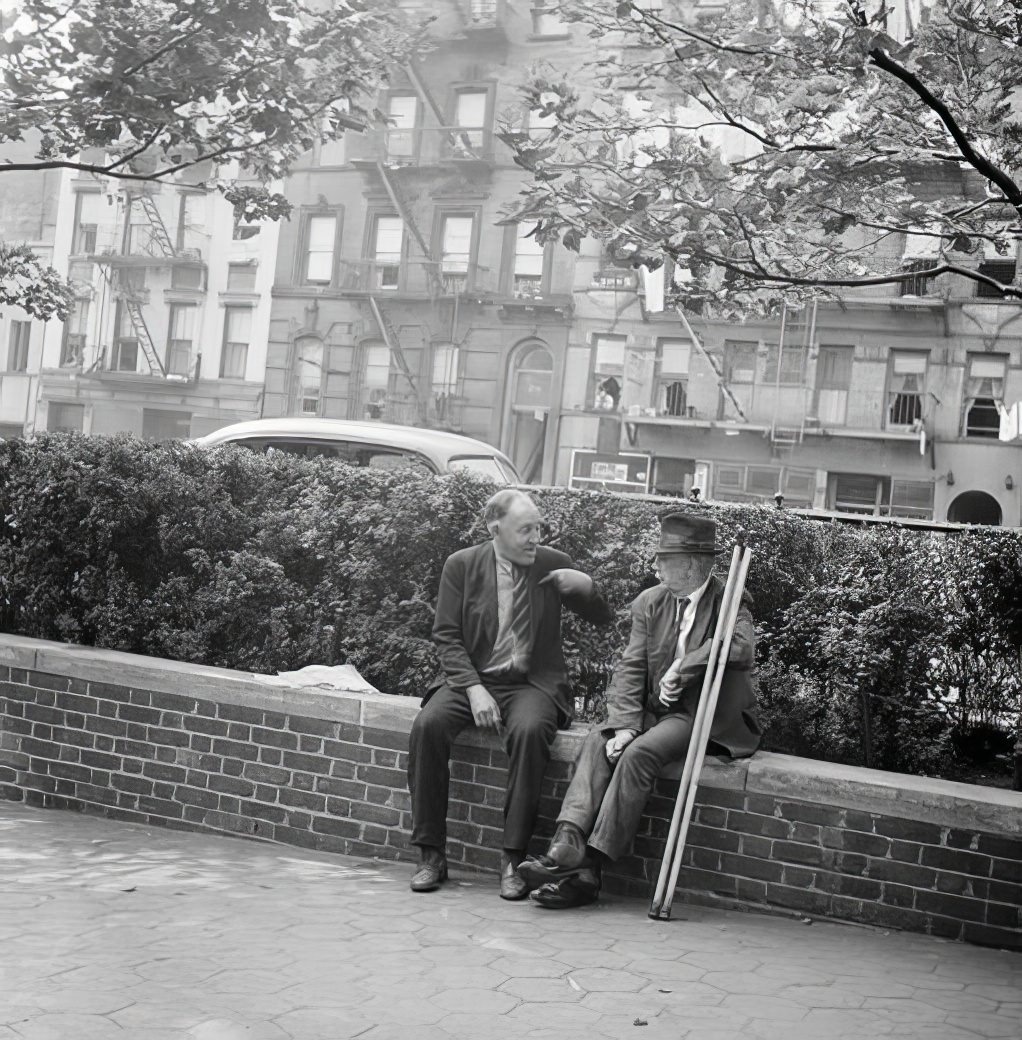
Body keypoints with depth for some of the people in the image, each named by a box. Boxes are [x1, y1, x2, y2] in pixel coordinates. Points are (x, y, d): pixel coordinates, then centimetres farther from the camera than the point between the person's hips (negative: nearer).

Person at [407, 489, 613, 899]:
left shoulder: (552, 563, 5)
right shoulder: (461, 565, 3)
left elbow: (602, 620, 12)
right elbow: (447, 637, -2)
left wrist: (586, 586, -10)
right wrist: (474, 689, -16)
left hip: (532, 684, -1)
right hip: (472, 678, 1)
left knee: (529, 730, -34)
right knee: (428, 725, -27)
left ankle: (513, 860, -24)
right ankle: (431, 855, -15)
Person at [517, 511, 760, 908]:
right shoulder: (649, 602, 10)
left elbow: (742, 647, -28)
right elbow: (630, 668, 2)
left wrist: (682, 668, -24)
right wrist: (625, 724, -12)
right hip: (655, 709, 5)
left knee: (640, 753, -30)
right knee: (599, 742, -22)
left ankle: (589, 869, -30)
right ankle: (567, 845, -34)